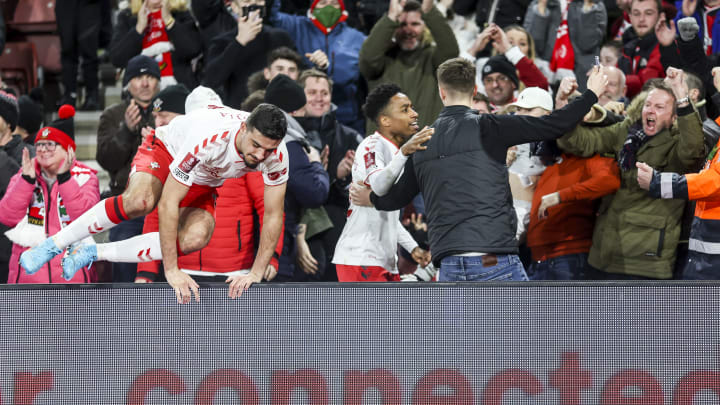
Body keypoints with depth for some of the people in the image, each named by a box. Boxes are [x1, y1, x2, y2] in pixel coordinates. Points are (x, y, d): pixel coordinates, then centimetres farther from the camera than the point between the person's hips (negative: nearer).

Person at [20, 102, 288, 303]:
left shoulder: (276, 155, -28)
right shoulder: (207, 138, -42)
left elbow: (273, 216, -13)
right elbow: (168, 203, -39)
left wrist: (256, 273, -18)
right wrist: (171, 270, -39)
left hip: (202, 183, 5)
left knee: (196, 238, -26)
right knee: (139, 200, -39)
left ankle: (95, 253, -11)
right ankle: (54, 244, -21)